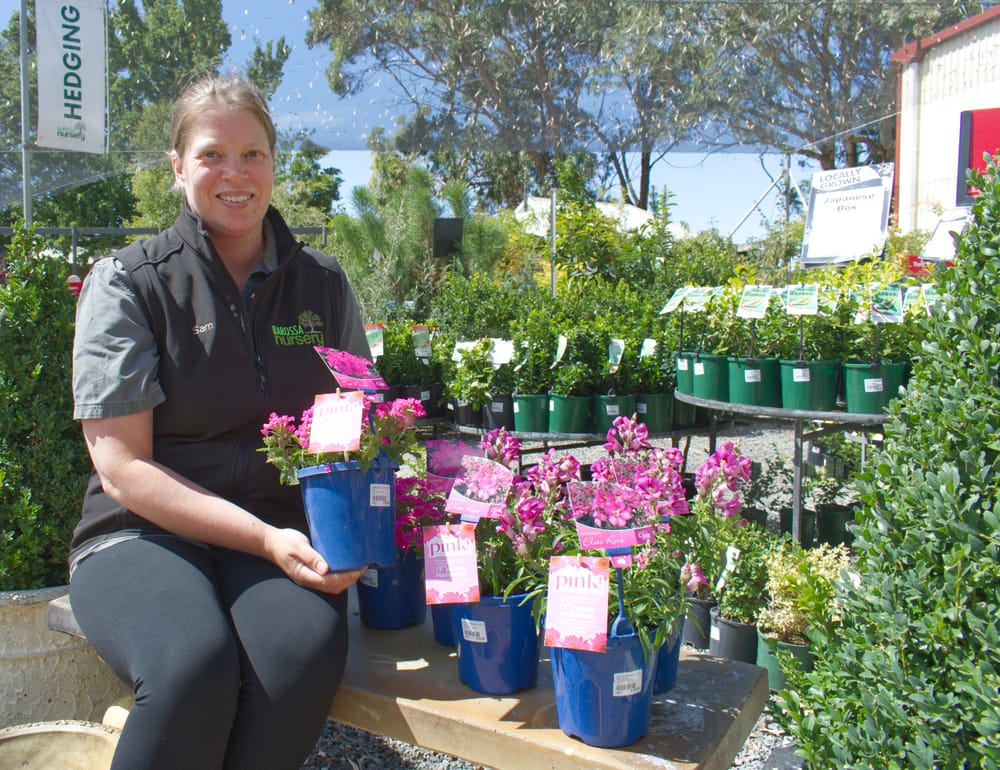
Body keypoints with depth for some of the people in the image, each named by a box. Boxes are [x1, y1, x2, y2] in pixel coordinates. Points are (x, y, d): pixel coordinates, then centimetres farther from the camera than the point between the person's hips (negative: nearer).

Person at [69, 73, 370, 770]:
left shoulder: (323, 284, 10)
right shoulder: (127, 283, 1)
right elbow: (122, 466, -5)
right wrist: (265, 538, -16)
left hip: (286, 534, 2)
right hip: (144, 533, -2)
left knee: (308, 648, -31)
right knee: (194, 664, -33)